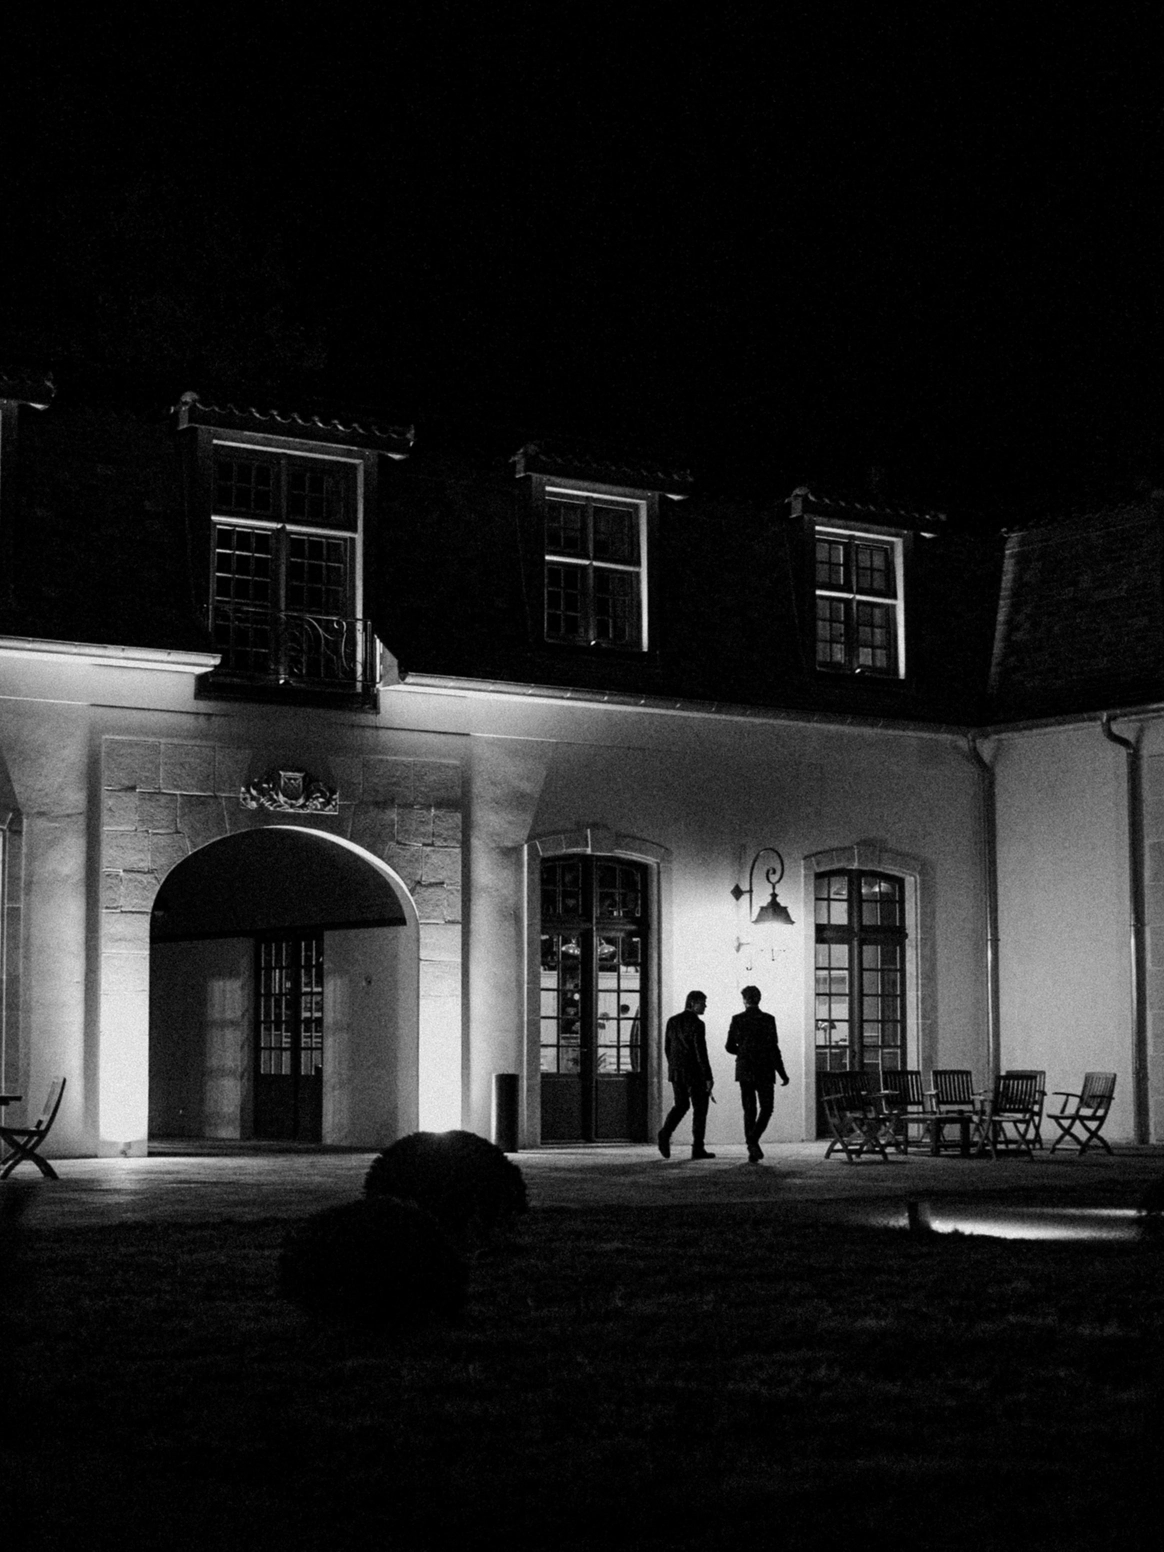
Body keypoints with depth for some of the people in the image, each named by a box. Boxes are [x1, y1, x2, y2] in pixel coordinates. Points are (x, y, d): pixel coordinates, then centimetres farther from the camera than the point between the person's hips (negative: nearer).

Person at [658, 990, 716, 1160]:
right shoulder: (697, 1024, -16)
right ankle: (698, 1149, 6)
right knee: (700, 1109, 6)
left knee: (681, 1106, 18)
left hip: (676, 1072, 6)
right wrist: (708, 1078, -16)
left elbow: (667, 1047, 12)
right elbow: (701, 1053, -20)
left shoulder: (672, 1021, 6)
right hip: (695, 1073, -6)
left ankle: (665, 1132, -7)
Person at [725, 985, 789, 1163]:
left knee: (749, 1111, 9)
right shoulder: (768, 1020, -7)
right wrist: (782, 1074, -6)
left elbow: (730, 1046, 4)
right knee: (766, 1108, 10)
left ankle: (752, 1151, 5)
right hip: (764, 1071, -2)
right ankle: (753, 1139, -14)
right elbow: (773, 1048, -10)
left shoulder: (737, 1020, -1)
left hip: (744, 1072, 2)